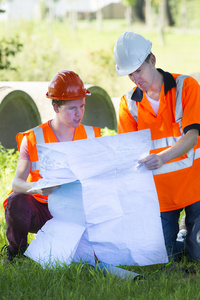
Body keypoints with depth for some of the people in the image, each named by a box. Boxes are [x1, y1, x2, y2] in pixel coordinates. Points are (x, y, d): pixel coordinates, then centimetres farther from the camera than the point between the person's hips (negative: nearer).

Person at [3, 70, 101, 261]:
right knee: (16, 202, -35)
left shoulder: (90, 136, 2)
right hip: (41, 211, -3)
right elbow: (17, 182, -19)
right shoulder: (33, 139, -10)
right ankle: (16, 253, -4)